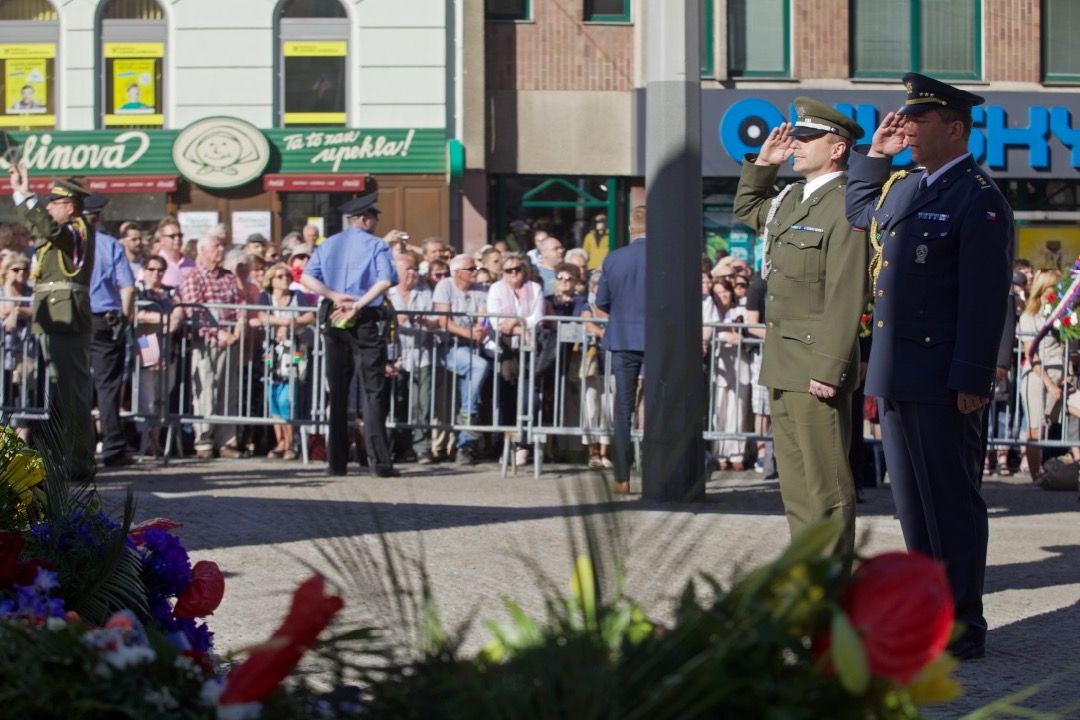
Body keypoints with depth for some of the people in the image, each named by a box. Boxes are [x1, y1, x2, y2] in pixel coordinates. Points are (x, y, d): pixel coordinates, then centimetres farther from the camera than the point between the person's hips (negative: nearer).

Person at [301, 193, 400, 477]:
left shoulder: (327, 245, 12)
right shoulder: (376, 246, -2)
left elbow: (307, 278, -2)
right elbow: (386, 281, -20)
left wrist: (334, 296, -9)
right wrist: (358, 305, -21)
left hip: (334, 322, 4)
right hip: (366, 322, -4)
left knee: (337, 391, 9)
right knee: (373, 391, -3)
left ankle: (336, 461, 9)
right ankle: (379, 461, -9)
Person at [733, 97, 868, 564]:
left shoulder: (844, 208, -14)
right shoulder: (791, 198, 15)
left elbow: (846, 299, -19)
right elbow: (747, 209, 38)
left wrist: (828, 369, -23)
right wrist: (762, 163, 21)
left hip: (816, 367, -9)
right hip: (782, 367, 9)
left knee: (826, 484, -4)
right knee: (795, 483, 14)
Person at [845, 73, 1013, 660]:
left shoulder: (977, 198, -11)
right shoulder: (902, 189, 15)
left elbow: (984, 297, -17)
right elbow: (860, 214, 39)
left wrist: (971, 380, -22)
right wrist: (874, 155, 24)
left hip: (941, 383, -9)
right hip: (896, 379, 9)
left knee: (952, 503, -2)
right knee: (913, 503, 14)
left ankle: (963, 629, 4)